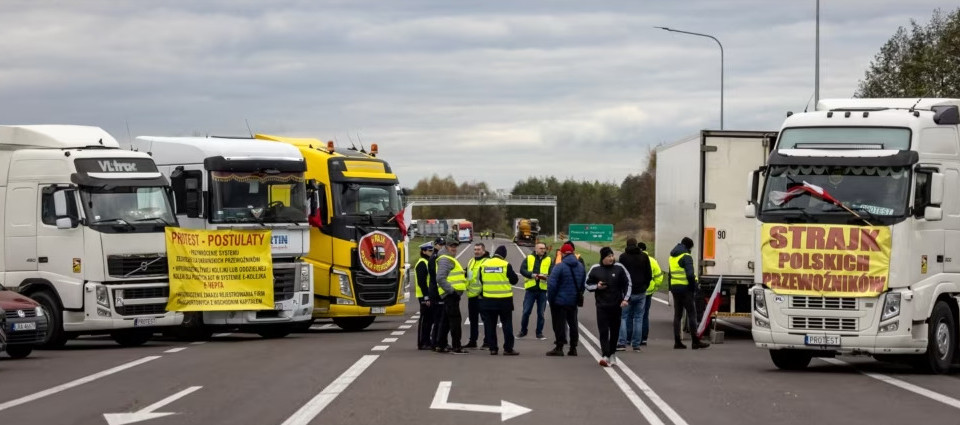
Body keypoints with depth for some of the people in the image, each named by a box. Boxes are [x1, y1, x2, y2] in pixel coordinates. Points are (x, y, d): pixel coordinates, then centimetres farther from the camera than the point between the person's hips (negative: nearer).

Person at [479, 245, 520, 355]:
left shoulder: (484, 265, 0)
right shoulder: (506, 265, -12)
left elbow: (481, 280, 11)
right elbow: (514, 280, -4)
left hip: (488, 300, 3)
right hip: (504, 300, -3)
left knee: (490, 325, 9)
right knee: (507, 324, 5)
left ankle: (493, 348, 8)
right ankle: (508, 348, 2)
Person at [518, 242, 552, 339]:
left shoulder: (549, 260, 7)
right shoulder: (529, 258, 6)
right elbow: (522, 270, -4)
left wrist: (545, 276, -24)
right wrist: (532, 275, -19)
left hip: (543, 289, 1)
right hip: (530, 289, -1)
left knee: (541, 313, 6)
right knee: (526, 311, 1)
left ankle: (539, 333, 15)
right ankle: (523, 331, 16)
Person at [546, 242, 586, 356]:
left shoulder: (560, 267, -16)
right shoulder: (580, 266, 5)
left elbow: (551, 284, -19)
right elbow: (583, 283, 10)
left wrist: (550, 298, -9)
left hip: (560, 301, -6)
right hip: (573, 301, 6)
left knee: (559, 324, -1)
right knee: (573, 323, 13)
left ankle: (559, 348, -2)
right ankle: (573, 348, 17)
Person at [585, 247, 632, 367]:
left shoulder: (619, 268, -2)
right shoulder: (595, 269, -2)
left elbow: (627, 284, 5)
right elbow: (587, 285, 9)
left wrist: (626, 299, -5)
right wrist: (597, 286, -11)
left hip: (616, 305, 1)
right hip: (602, 306, -1)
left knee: (615, 331, 10)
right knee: (603, 331, -11)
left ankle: (612, 355, 24)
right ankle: (605, 356, -19)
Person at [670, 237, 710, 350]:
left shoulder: (672, 257, 16)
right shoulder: (686, 257, -12)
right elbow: (690, 275, -20)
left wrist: (671, 288, 17)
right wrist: (694, 289, -13)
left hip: (675, 288, 8)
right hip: (685, 288, -8)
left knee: (677, 315, 9)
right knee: (692, 314, -4)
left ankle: (677, 342, 7)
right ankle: (695, 341, -5)